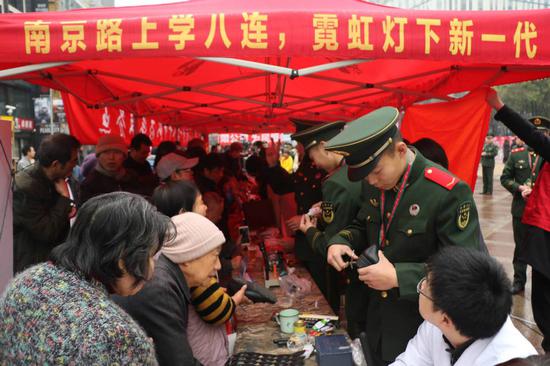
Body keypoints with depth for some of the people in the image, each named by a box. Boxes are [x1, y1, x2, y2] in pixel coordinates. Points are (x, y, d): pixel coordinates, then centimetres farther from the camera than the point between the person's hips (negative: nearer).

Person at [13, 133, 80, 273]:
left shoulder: (52, 178, -1)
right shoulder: (25, 187, -26)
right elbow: (47, 233, -26)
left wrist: (68, 208, -6)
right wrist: (65, 197, -21)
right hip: (32, 265, -8)